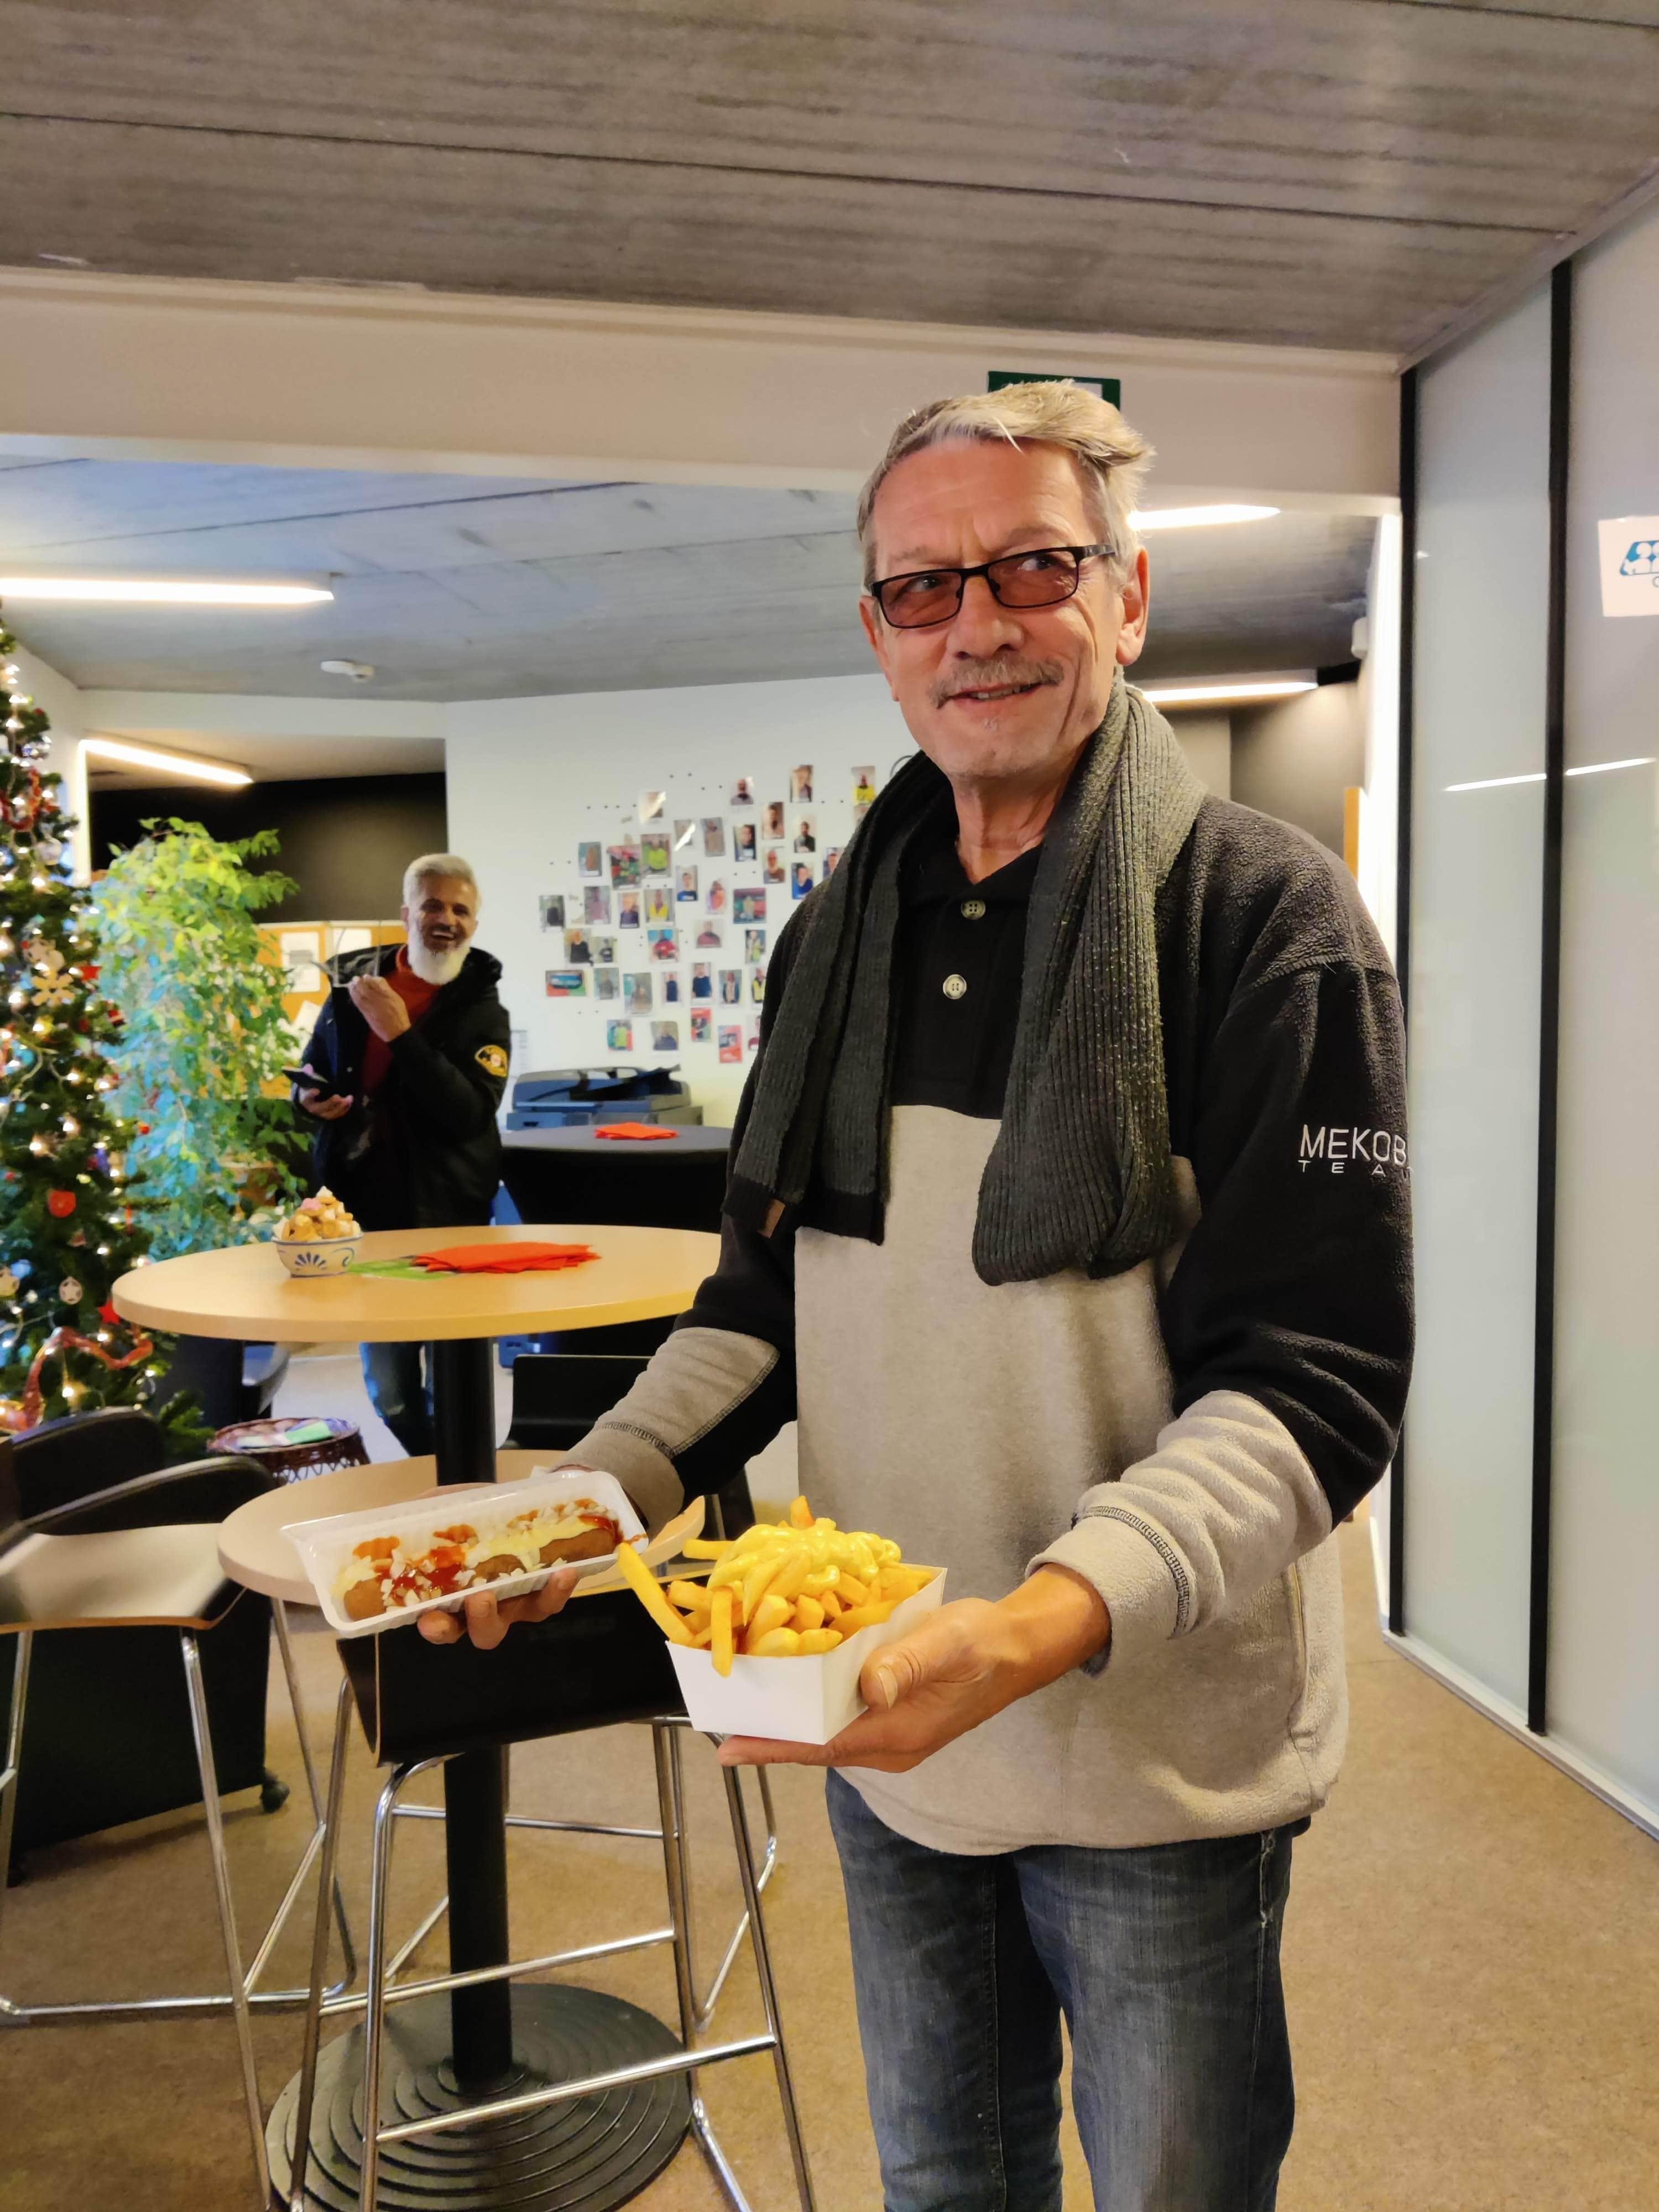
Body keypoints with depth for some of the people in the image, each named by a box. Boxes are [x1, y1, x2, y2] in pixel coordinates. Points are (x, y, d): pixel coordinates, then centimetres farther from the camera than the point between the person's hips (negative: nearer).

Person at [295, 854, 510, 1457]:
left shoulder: (482, 1011, -5)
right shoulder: (355, 981, 5)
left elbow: (471, 1113, -19)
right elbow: (315, 1072, 20)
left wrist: (401, 1034, -23)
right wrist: (310, 1098, -3)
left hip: (447, 1215, -4)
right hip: (366, 1207, 4)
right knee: (387, 1386, 13)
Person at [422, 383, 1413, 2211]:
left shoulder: (1265, 915, -14)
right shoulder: (840, 933, 5)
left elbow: (1316, 1384, -19)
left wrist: (1042, 1621, -33)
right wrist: (601, 1490, -4)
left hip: (1154, 1754, -4)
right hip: (881, 1720, 5)